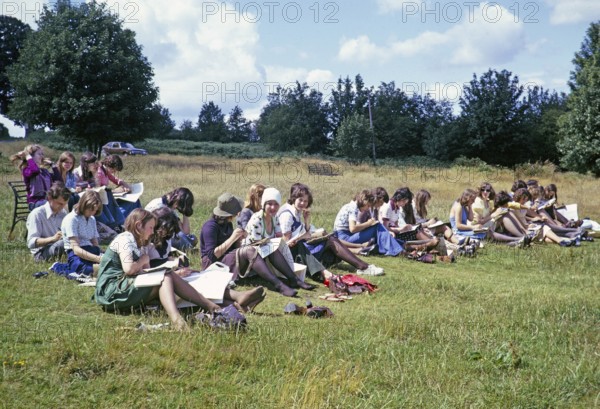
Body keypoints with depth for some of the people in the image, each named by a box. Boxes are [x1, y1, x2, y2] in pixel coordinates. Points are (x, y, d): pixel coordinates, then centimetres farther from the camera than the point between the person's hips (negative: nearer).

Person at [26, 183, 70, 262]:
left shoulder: (63, 213, 12)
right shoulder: (37, 214, -10)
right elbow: (31, 243, -18)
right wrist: (53, 238, -33)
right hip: (41, 253, -6)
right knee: (61, 244, -38)